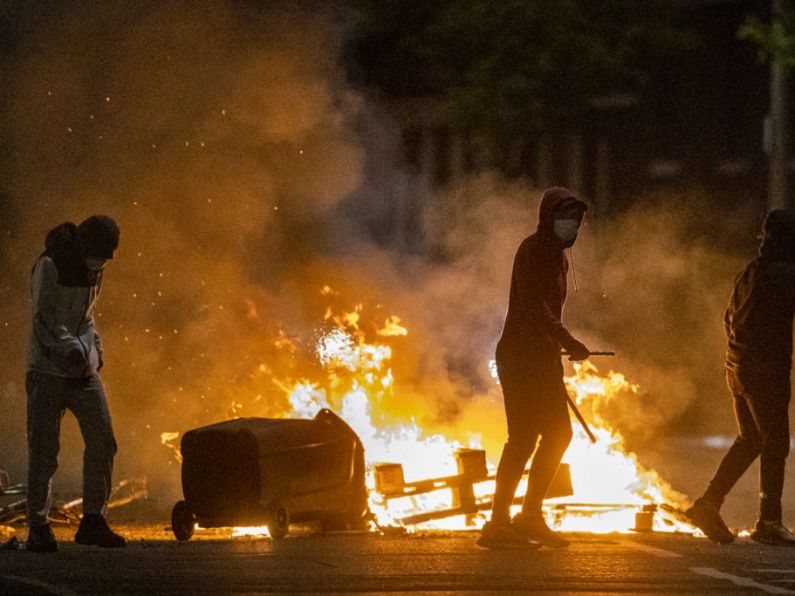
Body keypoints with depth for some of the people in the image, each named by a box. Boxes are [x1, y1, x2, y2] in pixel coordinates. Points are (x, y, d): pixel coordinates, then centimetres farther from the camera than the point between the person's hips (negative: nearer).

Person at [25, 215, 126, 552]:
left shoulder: (93, 270, 11)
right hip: (48, 369, -7)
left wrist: (96, 353, 10)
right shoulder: (50, 266, -12)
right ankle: (38, 530, 0)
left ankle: (93, 522, 8)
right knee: (43, 451, -5)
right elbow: (43, 318, -19)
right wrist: (68, 347, -33)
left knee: (102, 444, -1)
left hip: (84, 372, 7)